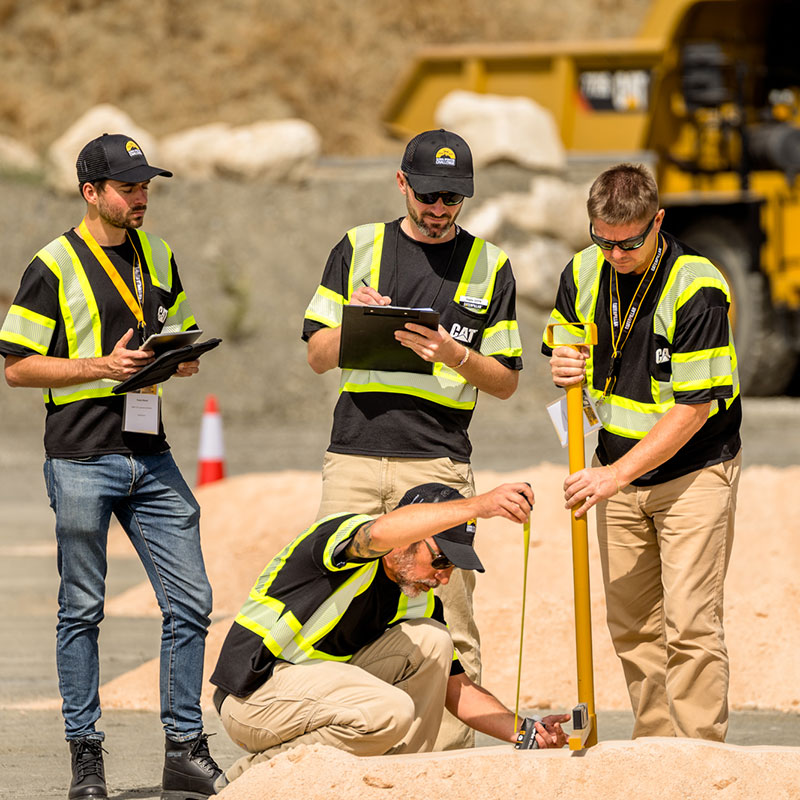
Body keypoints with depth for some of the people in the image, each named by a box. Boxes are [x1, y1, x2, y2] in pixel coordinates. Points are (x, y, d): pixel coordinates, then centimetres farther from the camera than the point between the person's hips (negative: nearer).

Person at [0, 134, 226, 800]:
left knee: (190, 601, 0)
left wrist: (182, 359, 1)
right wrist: (102, 367, -16)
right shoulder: (55, 266, -5)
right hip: (82, 461, -5)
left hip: (151, 456, 5)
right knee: (82, 611, 2)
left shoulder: (158, 258, 13)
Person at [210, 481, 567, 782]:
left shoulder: (418, 602, 6)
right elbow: (380, 532, -44)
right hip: (251, 693, -8)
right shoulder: (343, 532, -17)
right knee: (390, 711, -29)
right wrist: (479, 505, -51)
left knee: (430, 641, -5)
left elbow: (457, 688, 11)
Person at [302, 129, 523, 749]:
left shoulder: (488, 266, 10)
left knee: (448, 624, -6)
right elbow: (318, 355, 13)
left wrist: (456, 355, -9)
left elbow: (506, 381, 10)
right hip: (353, 458, 1)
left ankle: (449, 756, -4)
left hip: (439, 463, -1)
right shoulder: (358, 249, 13)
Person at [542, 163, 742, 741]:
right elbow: (569, 355, 15)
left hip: (693, 471, -6)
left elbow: (693, 408, -21)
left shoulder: (698, 289, -21)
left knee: (690, 622, -13)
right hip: (618, 473, 6)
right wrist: (567, 367, -10)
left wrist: (618, 474, -24)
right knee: (632, 625, 7)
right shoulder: (584, 272, 0)